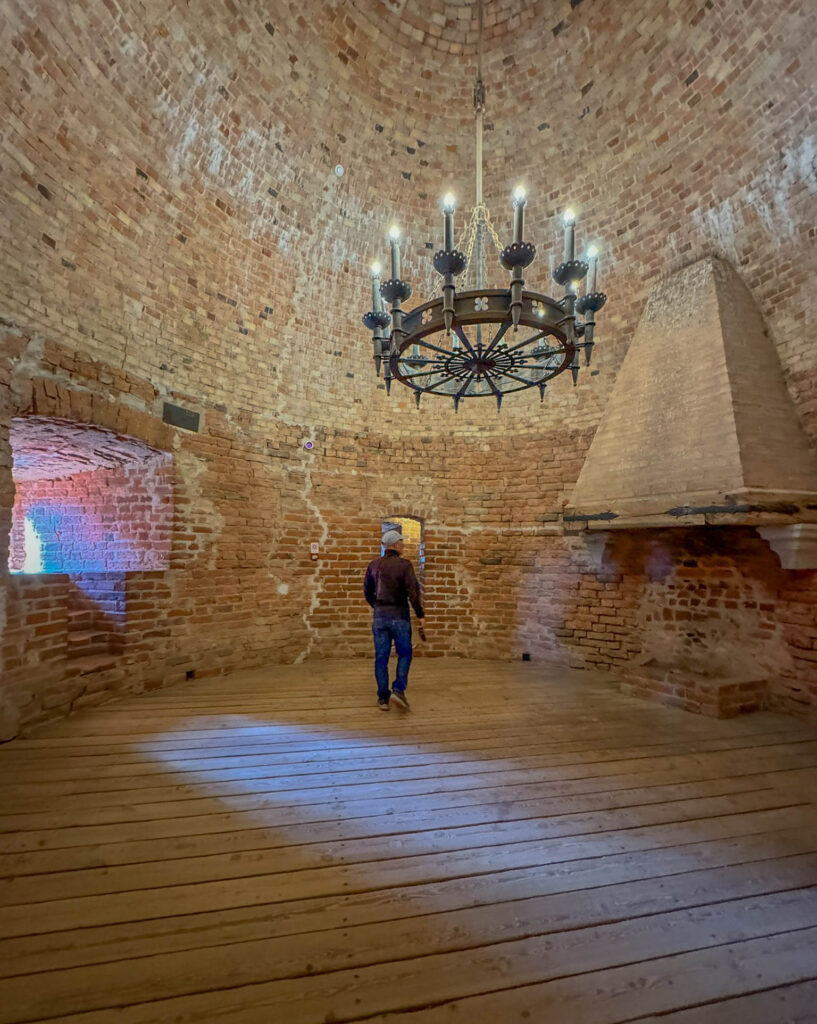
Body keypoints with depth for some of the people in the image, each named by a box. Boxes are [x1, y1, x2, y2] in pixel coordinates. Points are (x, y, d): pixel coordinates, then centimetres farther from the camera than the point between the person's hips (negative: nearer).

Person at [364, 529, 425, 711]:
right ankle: (398, 690, -1)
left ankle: (383, 698, 14)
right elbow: (413, 591, -16)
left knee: (381, 657, 9)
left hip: (380, 616, 4)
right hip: (399, 616, -4)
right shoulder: (404, 564, -11)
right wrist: (420, 615, -7)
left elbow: (367, 592, 12)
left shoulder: (374, 565, 4)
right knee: (404, 654, 12)